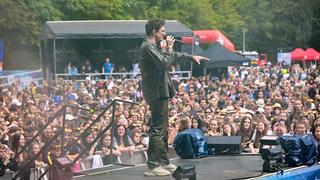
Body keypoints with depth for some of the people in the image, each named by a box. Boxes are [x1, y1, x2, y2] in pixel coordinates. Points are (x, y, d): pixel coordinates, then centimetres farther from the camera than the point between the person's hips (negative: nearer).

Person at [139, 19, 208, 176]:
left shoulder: (153, 47, 19)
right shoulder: (147, 47, -13)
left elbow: (172, 55, 31)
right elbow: (165, 63, -22)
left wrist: (191, 57, 32)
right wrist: (168, 48, -7)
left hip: (159, 92, 11)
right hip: (156, 92, -11)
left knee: (162, 129, 15)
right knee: (157, 129, -11)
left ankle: (164, 162, 22)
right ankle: (153, 166, -11)